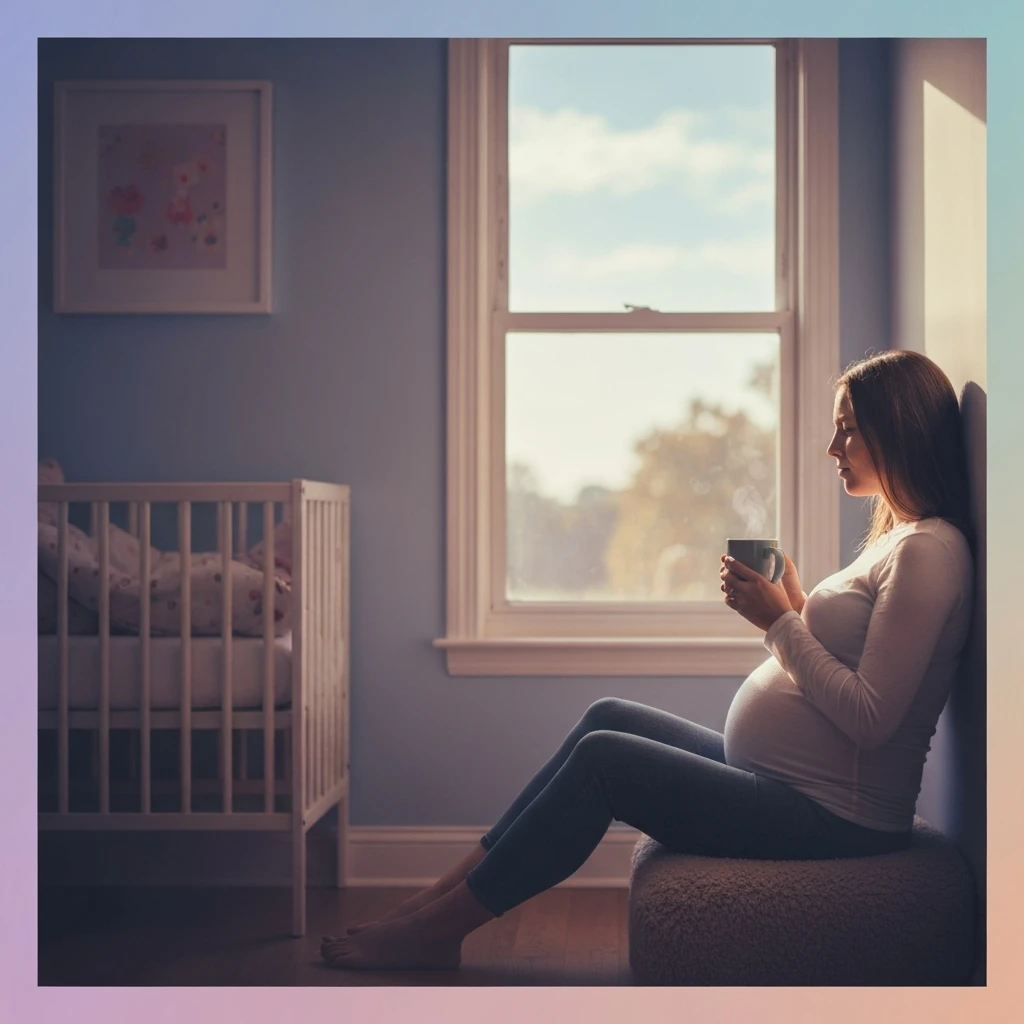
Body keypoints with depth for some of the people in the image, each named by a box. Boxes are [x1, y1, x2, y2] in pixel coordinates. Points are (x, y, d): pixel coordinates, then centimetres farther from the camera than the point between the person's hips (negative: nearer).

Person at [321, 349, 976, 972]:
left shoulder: (930, 550, -17)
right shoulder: (897, 536, 15)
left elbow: (870, 718, -23)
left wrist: (779, 620, -17)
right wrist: (794, 602, 1)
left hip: (833, 817, -10)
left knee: (602, 759, -12)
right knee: (608, 717, 6)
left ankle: (433, 931, -2)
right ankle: (448, 893, 7)